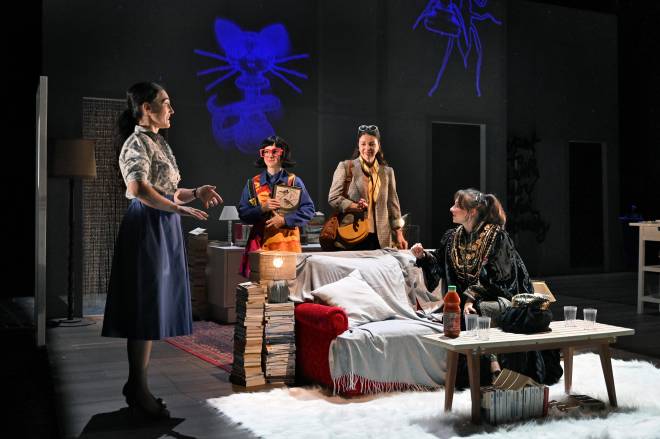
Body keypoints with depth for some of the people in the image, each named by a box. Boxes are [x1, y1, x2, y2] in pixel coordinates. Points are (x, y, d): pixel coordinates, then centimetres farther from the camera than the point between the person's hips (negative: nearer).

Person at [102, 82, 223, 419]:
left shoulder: (159, 142, 18)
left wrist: (196, 193, 7)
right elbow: (139, 188, -27)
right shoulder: (137, 142, -10)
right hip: (147, 229, -9)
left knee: (155, 308, 11)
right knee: (146, 307, -4)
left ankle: (137, 384, 21)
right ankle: (139, 389, 5)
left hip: (164, 230, 9)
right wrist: (179, 208, -21)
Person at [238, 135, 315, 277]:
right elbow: (242, 213, 6)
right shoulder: (253, 183, 11)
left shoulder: (294, 181, 5)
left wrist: (284, 220, -12)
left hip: (287, 243, -1)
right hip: (260, 243, 1)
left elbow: (309, 209, -1)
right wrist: (262, 209, -11)